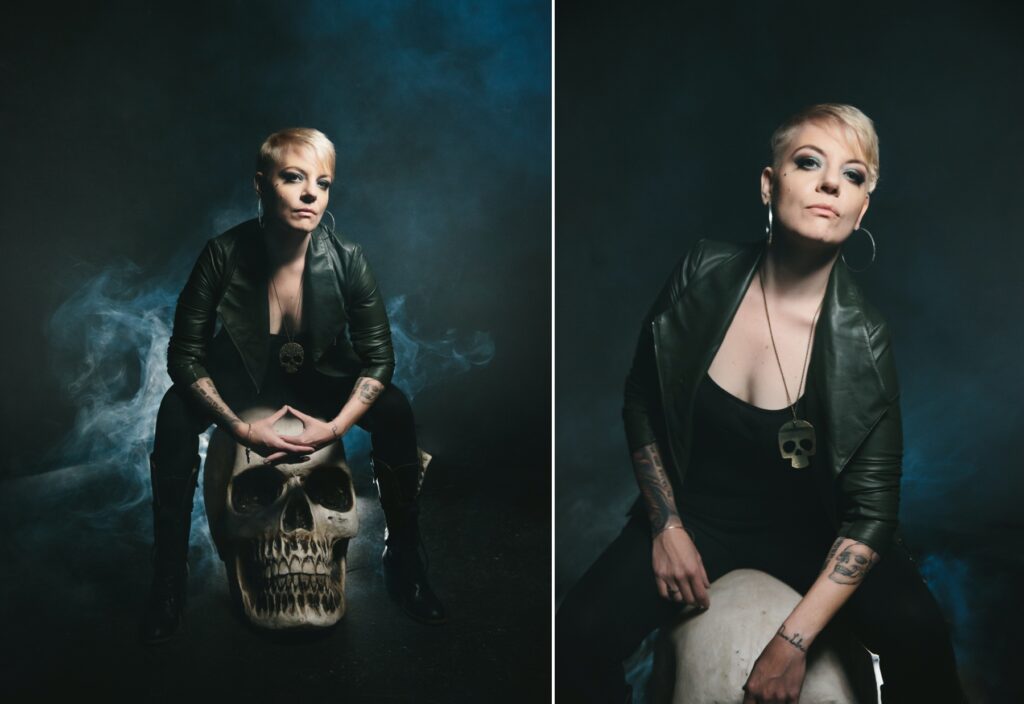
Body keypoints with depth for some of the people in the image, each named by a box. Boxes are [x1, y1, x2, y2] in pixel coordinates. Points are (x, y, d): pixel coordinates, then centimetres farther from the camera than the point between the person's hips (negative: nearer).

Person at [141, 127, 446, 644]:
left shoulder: (346, 259, -22)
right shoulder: (224, 254, -24)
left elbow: (379, 359, -15)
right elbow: (185, 354, -19)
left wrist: (336, 427, -29)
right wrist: (240, 428, -29)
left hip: (322, 378, 1)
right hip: (243, 376, 0)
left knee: (395, 410, -27)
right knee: (175, 414, -29)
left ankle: (405, 570, -8)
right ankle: (168, 581, -13)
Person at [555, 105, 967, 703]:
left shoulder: (863, 341, -18)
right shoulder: (703, 277, -14)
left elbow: (871, 509, -16)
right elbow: (641, 401, 0)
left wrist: (794, 641, -21)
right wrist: (667, 526, -5)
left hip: (811, 531, -1)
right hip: (695, 514, 1)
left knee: (919, 641, -25)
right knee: (580, 640, -19)